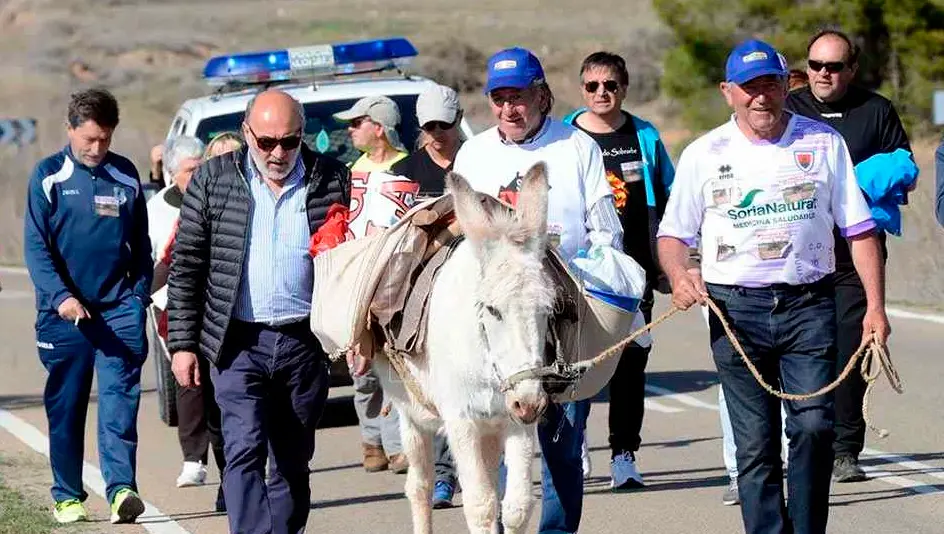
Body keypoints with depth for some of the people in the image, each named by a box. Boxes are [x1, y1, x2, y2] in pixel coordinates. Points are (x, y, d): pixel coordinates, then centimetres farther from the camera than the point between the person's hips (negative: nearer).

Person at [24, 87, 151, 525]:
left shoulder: (126, 176, 8)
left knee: (119, 401, -10)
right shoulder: (49, 176, 0)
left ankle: (121, 488, -18)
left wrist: (139, 296, 4)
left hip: (119, 308, 1)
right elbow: (35, 245, -5)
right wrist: (60, 296, -17)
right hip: (65, 312, -1)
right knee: (65, 406, 5)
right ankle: (68, 496, 14)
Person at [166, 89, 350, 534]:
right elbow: (186, 267, 4)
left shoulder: (331, 180, 3)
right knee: (245, 451, -14)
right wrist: (182, 343, 0)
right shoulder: (213, 180, 2)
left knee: (293, 461, 9)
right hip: (240, 343, -1)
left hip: (305, 343, 1)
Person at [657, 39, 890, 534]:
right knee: (755, 442, -1)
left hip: (809, 305, 0)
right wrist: (679, 275, -10)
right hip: (736, 310, 0)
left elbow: (858, 228, 9)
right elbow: (673, 233, 12)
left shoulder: (824, 143, 8)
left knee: (814, 425, -14)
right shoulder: (703, 154, 8)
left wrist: (876, 306, 1)